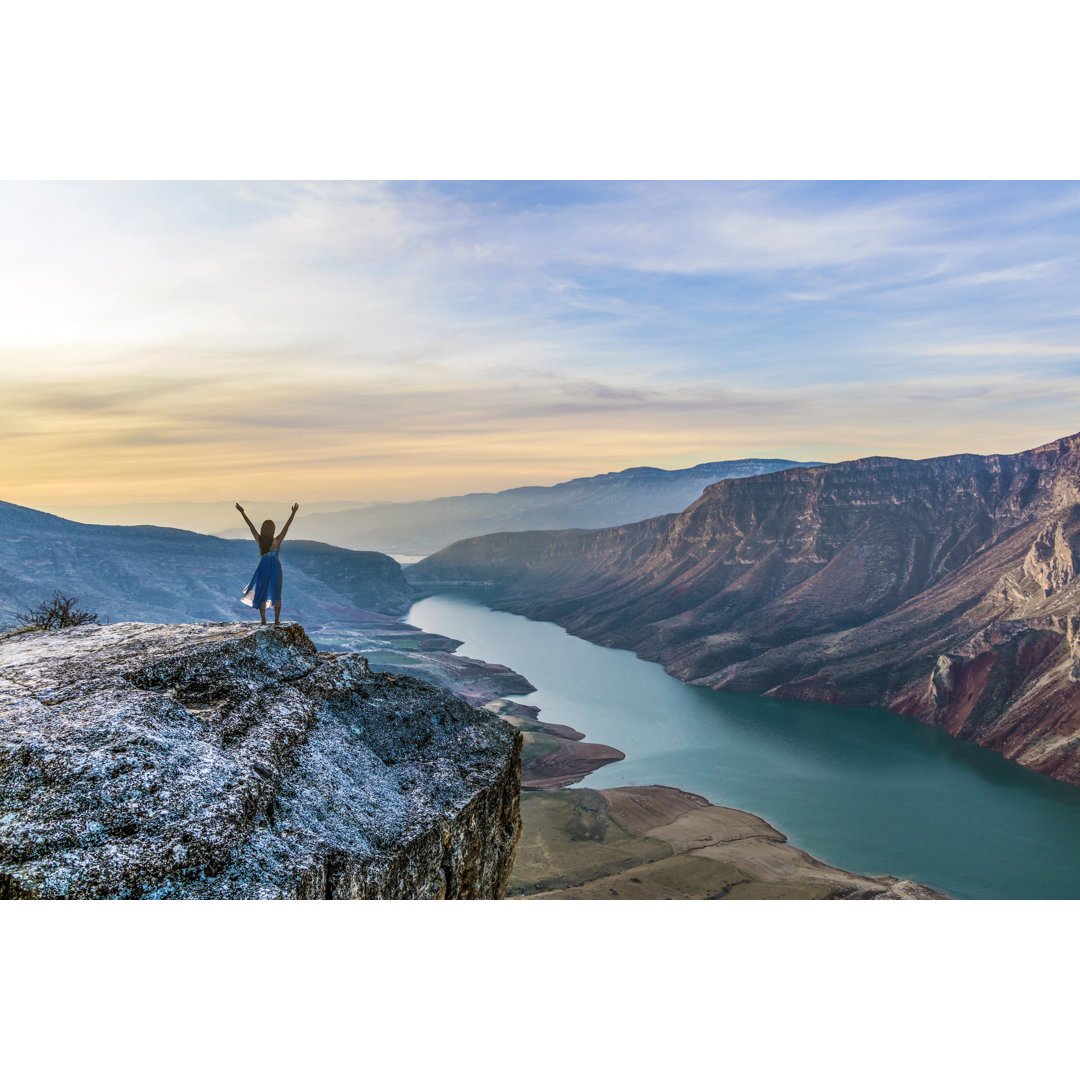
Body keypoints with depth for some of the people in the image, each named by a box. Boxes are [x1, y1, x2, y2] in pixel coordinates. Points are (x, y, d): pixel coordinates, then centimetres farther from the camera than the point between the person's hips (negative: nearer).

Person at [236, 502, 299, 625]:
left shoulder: (259, 540, -9)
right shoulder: (277, 541, -15)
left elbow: (250, 525, -3)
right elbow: (287, 526, -17)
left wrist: (242, 512, 4)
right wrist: (293, 512, -17)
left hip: (263, 568, 1)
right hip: (275, 569, -1)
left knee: (261, 593, 11)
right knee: (276, 594, 9)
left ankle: (263, 620, 9)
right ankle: (276, 620, 6)